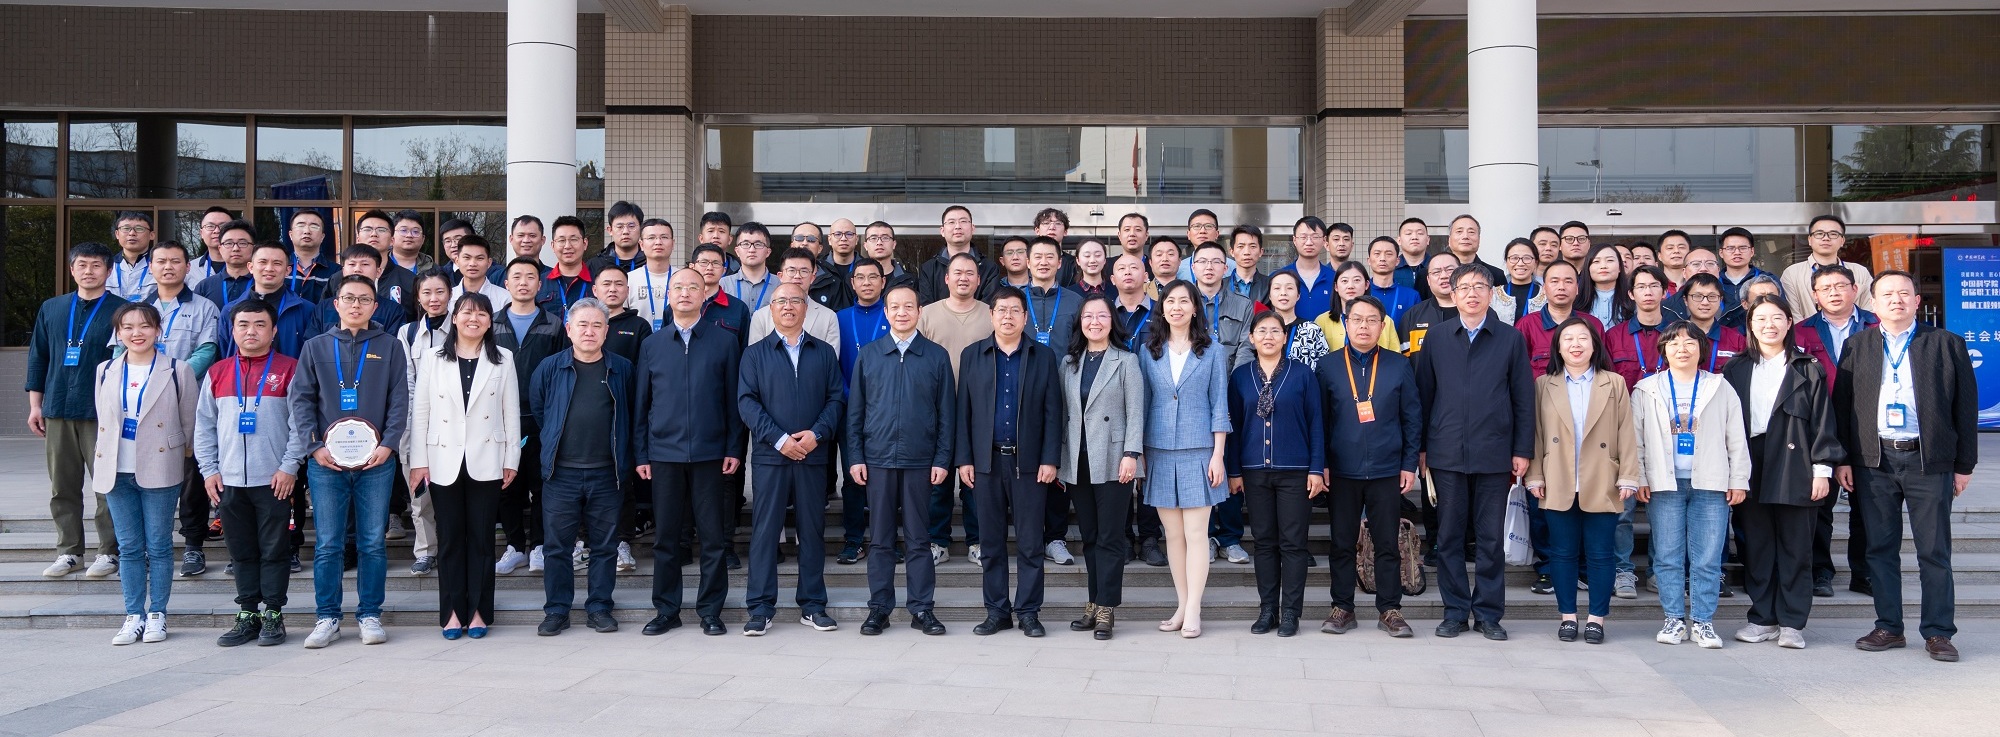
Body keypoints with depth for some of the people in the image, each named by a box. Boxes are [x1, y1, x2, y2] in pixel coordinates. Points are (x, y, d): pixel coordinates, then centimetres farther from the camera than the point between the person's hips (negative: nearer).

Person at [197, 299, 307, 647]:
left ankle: (273, 615, 9)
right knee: (241, 552, 9)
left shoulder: (289, 369, -1)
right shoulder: (217, 373, 11)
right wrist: (209, 470, 6)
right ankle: (247, 614, 17)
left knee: (274, 551, 1)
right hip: (228, 481, 4)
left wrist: (289, 467, -10)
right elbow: (204, 426, 13)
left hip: (274, 480, -4)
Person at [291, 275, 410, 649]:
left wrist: (387, 443, -8)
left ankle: (370, 615, 12)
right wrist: (314, 445, -6)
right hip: (326, 463, 0)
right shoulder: (316, 347, 10)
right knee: (327, 545, 1)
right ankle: (327, 618, 10)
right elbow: (301, 399, 6)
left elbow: (399, 400, 4)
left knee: (373, 543, 3)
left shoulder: (390, 347, 9)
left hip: (376, 462, 0)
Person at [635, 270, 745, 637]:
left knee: (712, 537, 2)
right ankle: (666, 610, 16)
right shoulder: (651, 345, 10)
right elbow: (642, 402, 11)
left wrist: (734, 449, -4)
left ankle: (710, 610, 11)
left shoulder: (724, 341, 3)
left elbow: (734, 399, 2)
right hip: (664, 453, 2)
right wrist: (641, 454, 5)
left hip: (709, 452, -2)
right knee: (665, 535, 6)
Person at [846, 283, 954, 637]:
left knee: (918, 537, 4)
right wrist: (854, 457, 1)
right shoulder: (867, 354, 7)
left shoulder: (936, 356, 4)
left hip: (920, 461, -1)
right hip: (878, 458, 1)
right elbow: (855, 410, 7)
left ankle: (922, 608, 11)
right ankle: (879, 607, 13)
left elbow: (946, 412, 4)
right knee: (881, 538, 6)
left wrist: (942, 459, -2)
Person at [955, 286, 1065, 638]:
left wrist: (1050, 459, -5)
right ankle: (997, 611, 15)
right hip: (986, 461, 1)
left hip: (1029, 462, -1)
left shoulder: (1043, 357, 5)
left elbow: (1052, 412, 2)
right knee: (991, 542, 6)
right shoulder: (972, 356, 8)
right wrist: (963, 459, 0)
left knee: (1030, 542, 2)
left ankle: (1029, 612, 10)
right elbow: (963, 411, 6)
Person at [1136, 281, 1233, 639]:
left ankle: (1192, 611, -1)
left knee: (1195, 533, -4)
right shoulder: (1149, 351, 8)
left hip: (1198, 451, -2)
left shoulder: (1212, 351, 2)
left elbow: (1219, 405, 1)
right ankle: (1182, 605, 13)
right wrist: (1138, 452, 6)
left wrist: (1217, 455, -5)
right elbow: (1142, 403, 10)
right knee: (1173, 533, 5)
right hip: (1160, 451, 2)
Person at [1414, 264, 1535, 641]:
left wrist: (1522, 450, 0)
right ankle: (1455, 611, 14)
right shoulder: (1437, 337, 7)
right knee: (1450, 536, 5)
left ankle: (1488, 613, 13)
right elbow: (1424, 393, 8)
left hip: (1494, 453, -1)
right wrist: (1421, 446, 5)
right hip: (1447, 453, 1)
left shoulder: (1510, 338, 5)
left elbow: (1523, 397, 5)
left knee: (1491, 537, 4)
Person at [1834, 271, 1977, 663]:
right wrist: (1842, 460, 2)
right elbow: (1842, 405, 8)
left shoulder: (1947, 345, 5)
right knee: (1881, 549, 7)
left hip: (1929, 461, -2)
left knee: (1934, 551, 2)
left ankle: (1938, 632, 9)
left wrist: (1964, 464, 1)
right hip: (1874, 462, 2)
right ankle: (1888, 627, 15)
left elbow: (1966, 407, 4)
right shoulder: (1857, 346, 9)